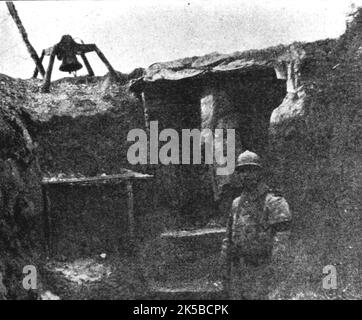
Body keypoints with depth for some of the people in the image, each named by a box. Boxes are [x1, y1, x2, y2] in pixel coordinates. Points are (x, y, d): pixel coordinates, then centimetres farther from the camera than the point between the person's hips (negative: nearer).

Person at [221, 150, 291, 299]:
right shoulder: (236, 203, 10)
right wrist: (225, 270, 13)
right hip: (236, 269, 6)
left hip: (258, 270, -6)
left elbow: (284, 224, -27)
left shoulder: (271, 201, -8)